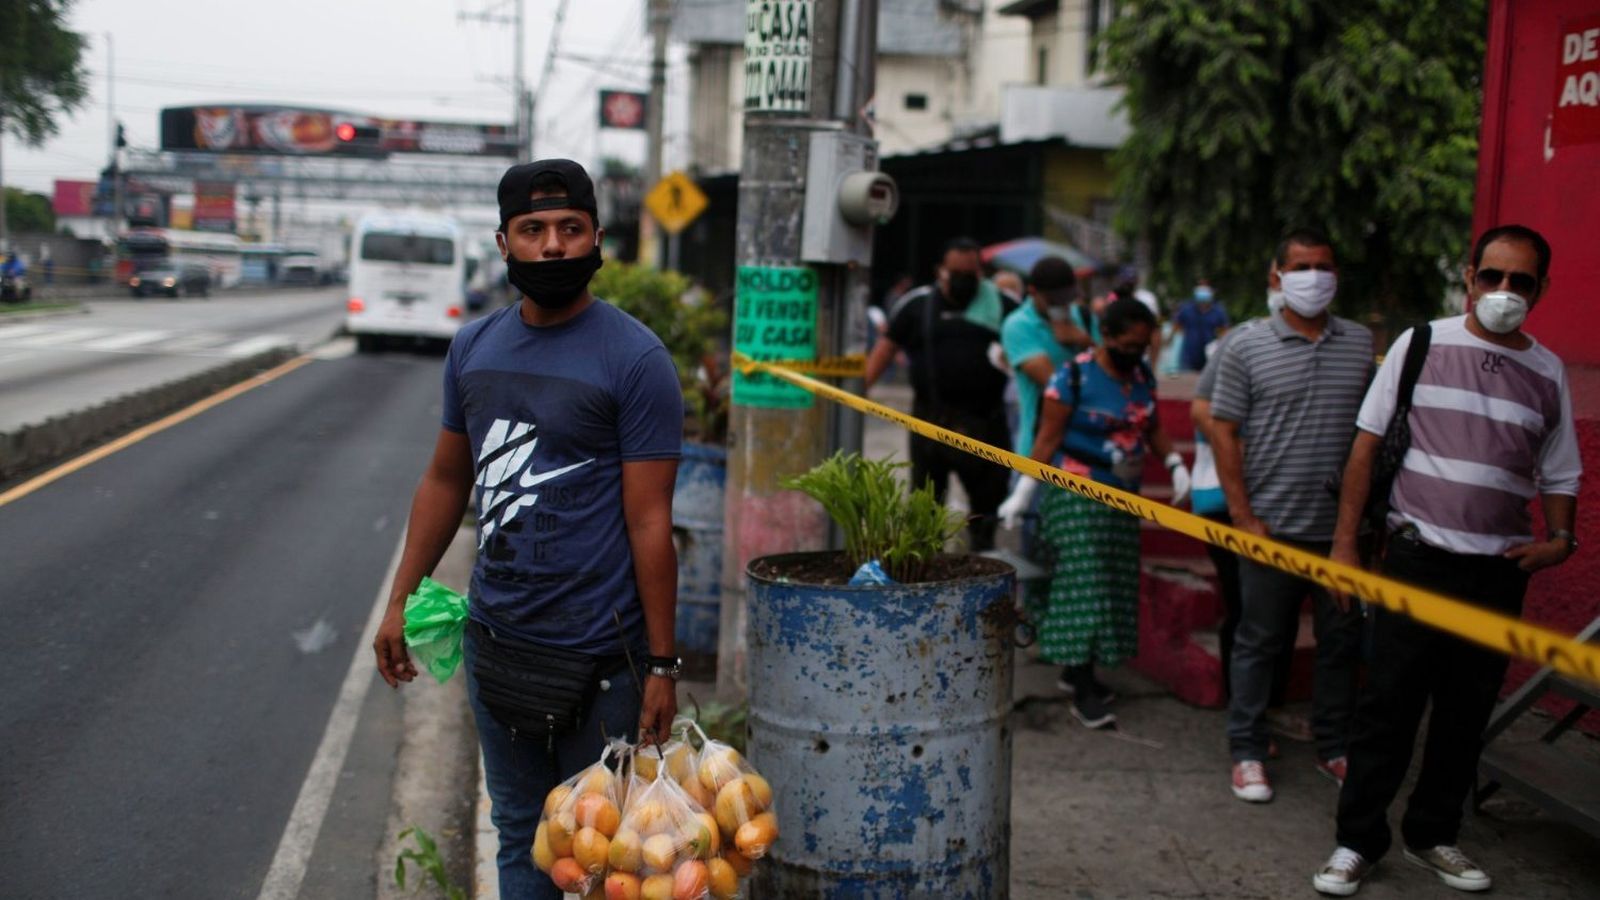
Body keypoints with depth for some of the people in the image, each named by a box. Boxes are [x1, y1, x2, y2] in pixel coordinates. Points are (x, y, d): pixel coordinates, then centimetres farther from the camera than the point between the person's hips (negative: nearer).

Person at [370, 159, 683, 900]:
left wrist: (661, 665, -13)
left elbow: (650, 519, -13)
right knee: (519, 837, 18)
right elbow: (446, 480, 15)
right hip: (493, 643, 6)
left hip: (597, 655, -5)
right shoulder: (474, 346, 6)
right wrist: (400, 599, 11)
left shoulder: (634, 358, -11)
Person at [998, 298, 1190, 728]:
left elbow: (1154, 429, 15)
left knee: (1113, 583, 9)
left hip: (1122, 495, 8)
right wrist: (1024, 490, -13)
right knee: (1081, 581, -9)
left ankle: (1076, 671, 22)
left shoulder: (1142, 375, 7)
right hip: (1076, 493, -7)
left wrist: (1175, 463, 0)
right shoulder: (1074, 375, -13)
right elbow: (1048, 437, -11)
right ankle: (1083, 694, -6)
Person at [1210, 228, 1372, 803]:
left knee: (1341, 640, 12)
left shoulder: (1363, 345, 7)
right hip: (1272, 526, -3)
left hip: (1344, 525, 3)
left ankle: (1334, 749, 27)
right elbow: (1224, 432, -4)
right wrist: (1243, 515, -9)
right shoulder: (1247, 350, -3)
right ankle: (1247, 752, 17)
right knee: (1259, 641, 6)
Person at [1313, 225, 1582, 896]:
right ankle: (1357, 840, 12)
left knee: (1466, 713, 11)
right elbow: (1367, 444, 0)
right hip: (1418, 558, -3)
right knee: (1388, 704, 0)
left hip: (1500, 571, 3)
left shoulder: (1548, 373, 6)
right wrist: (1345, 542, -3)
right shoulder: (1420, 345, -2)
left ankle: (1432, 835, 27)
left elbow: (1558, 474, 14)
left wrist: (1560, 538, -5)